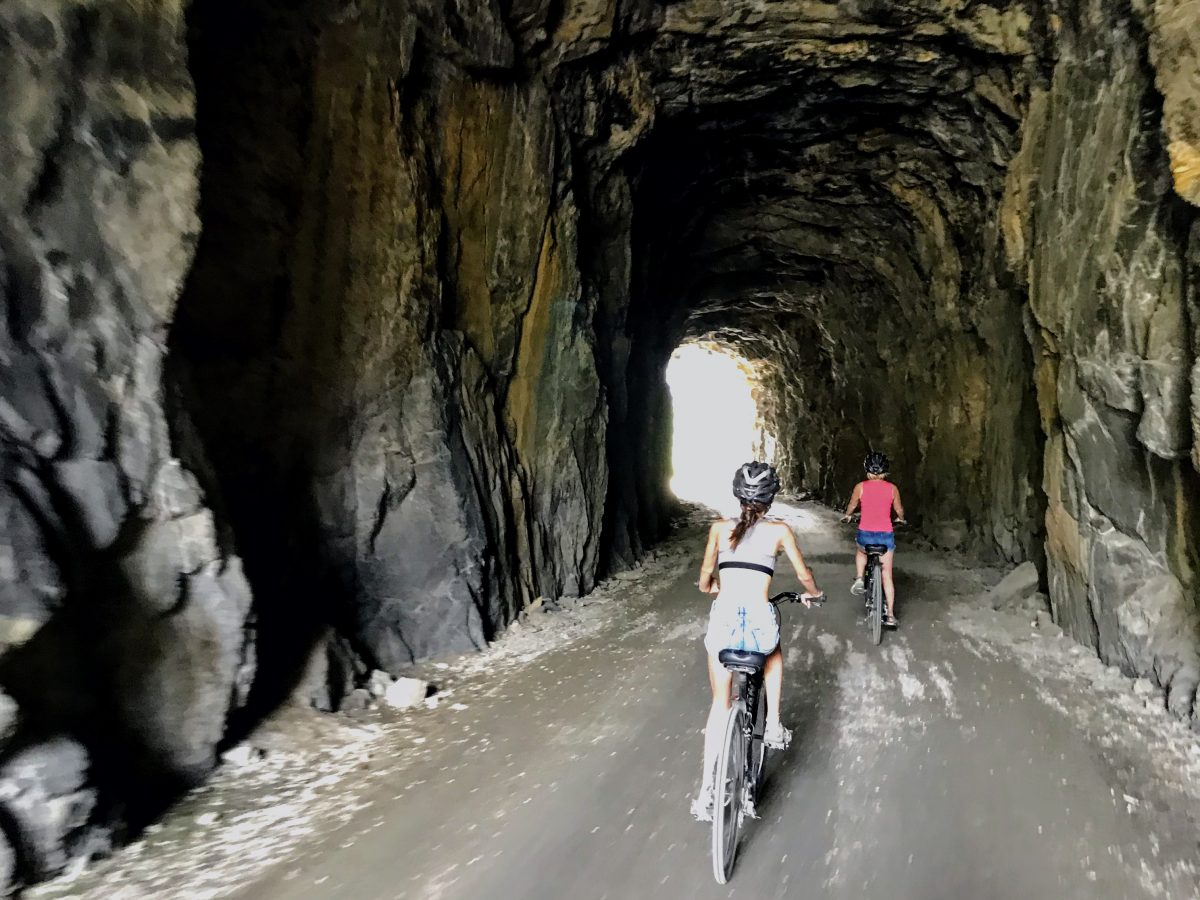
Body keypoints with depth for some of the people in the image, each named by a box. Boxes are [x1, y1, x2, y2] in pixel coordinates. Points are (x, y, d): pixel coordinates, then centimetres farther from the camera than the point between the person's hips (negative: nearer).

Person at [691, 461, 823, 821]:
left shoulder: (720, 528, 11)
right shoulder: (779, 530, 7)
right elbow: (805, 575, 15)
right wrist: (812, 594, 38)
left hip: (723, 617, 1)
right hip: (759, 618, -1)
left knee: (720, 703, 18)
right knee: (773, 654, 37)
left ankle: (706, 789, 13)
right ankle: (773, 725, 26)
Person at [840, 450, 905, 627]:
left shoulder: (860, 487, -5)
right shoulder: (892, 488, -2)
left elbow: (851, 506, 11)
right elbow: (899, 510, 12)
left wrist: (847, 516, 33)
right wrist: (900, 519, 35)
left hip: (865, 534, 0)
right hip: (886, 535, 1)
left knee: (861, 552, 36)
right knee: (887, 576, 11)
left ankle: (859, 580, 14)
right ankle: (890, 615, 11)